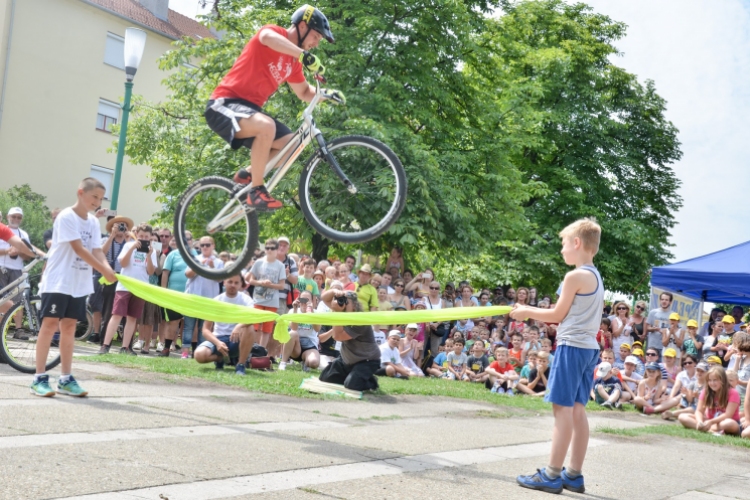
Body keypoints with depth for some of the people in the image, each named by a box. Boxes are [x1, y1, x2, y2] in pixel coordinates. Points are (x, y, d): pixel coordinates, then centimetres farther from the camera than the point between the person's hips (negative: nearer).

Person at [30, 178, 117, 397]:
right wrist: (103, 270, -23)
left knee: (69, 327, 7)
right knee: (50, 324, -6)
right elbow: (79, 249, -19)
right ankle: (39, 378, -2)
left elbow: (96, 250, 0)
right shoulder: (66, 216, -12)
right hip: (58, 280, -6)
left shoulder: (93, 222, 9)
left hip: (79, 283, 7)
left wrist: (109, 268, -19)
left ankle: (65, 379, 10)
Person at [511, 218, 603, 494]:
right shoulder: (596, 277, 15)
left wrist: (526, 312, 5)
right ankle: (574, 474, 14)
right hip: (588, 347, 9)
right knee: (577, 410, 10)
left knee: (562, 409, -7)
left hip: (572, 347, -9)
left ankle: (552, 475, -4)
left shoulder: (575, 276, -14)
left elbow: (558, 315, -8)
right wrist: (532, 312, 15)